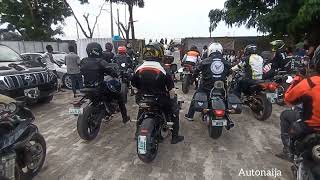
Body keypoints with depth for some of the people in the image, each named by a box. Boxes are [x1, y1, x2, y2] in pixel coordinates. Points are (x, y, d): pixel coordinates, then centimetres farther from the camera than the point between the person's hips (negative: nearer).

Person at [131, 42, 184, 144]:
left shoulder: (138, 70, -6)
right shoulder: (163, 71, -18)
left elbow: (134, 86, 5)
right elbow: (171, 90, -14)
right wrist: (172, 99, 6)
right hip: (161, 101, -4)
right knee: (174, 110, 20)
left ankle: (138, 132, 46)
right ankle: (175, 137, 23)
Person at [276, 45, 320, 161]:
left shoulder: (311, 82, -24)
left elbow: (288, 99, -10)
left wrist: (298, 78, -1)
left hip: (310, 128, -5)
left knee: (285, 115, 20)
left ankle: (288, 150, 21)